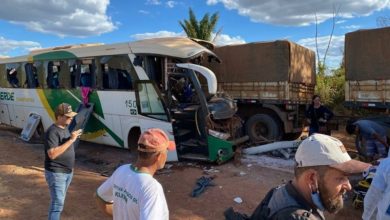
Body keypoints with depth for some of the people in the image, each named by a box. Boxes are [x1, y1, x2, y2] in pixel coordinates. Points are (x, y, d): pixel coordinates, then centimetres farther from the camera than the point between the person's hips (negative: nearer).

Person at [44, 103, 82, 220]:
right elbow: (52, 154, -32)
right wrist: (71, 140, -31)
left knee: (60, 200, 21)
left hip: (68, 172, 9)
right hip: (56, 173, -9)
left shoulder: (65, 127, 7)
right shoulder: (52, 132, -22)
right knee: (58, 203, -7)